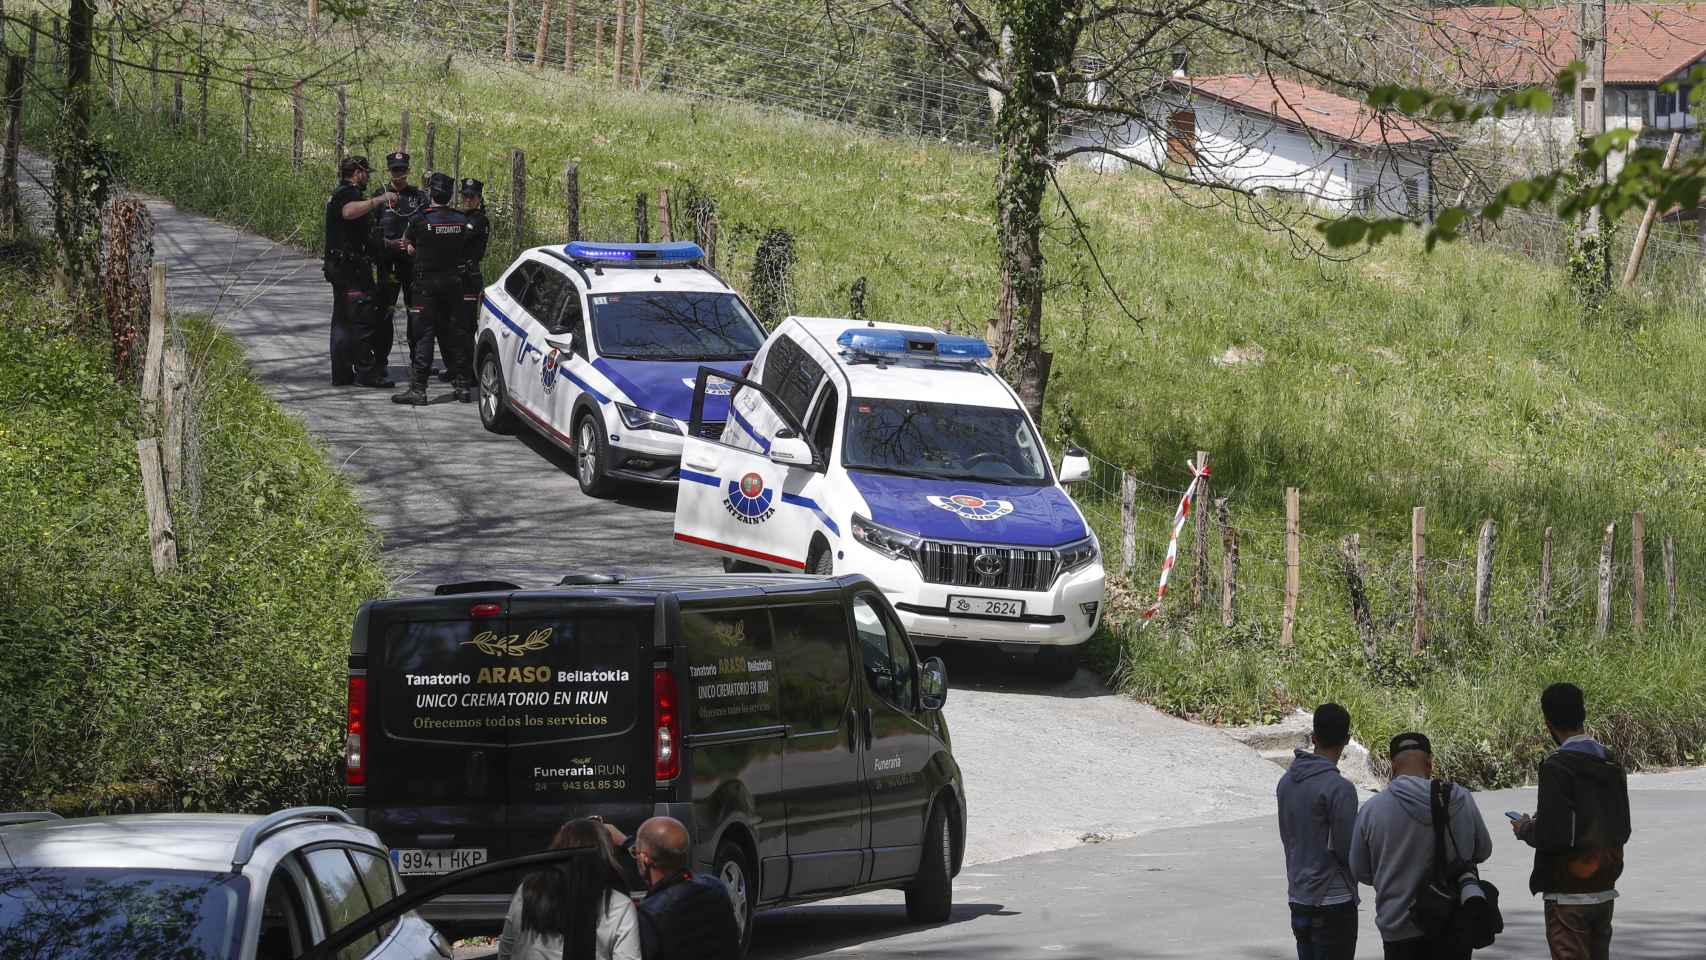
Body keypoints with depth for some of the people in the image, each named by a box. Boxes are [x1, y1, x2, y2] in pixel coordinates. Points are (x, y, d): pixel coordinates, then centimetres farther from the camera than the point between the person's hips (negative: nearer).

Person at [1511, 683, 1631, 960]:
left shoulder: (1557, 767, -16)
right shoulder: (1611, 763, 7)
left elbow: (1552, 836, -21)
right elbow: (1622, 831, 13)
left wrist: (1525, 830, 0)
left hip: (1569, 895, -7)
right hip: (1605, 890, 7)